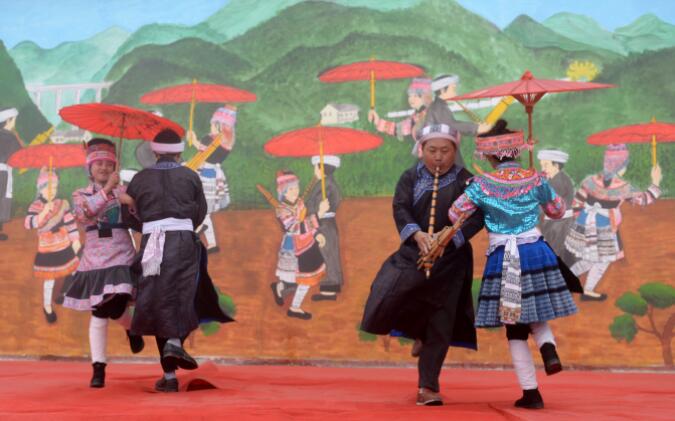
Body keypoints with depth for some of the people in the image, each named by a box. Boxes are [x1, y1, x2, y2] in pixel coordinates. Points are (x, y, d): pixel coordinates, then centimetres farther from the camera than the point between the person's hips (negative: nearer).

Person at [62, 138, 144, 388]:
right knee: (98, 314, -2)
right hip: (94, 259, 1)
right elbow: (82, 214, -12)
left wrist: (129, 200, -19)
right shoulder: (81, 195, 10)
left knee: (115, 308, -17)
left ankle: (132, 329, 19)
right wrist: (107, 189, -17)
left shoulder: (124, 191, 8)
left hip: (121, 257, -1)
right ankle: (98, 369, 3)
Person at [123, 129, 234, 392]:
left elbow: (130, 217, 8)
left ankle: (169, 375, 6)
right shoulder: (190, 177, 4)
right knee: (185, 299, 12)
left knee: (160, 304, 7)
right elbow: (200, 213, 8)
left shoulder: (140, 179, 6)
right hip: (185, 243, -1)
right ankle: (175, 342, -19)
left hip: (151, 244, 1)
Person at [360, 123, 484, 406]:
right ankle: (417, 329, 20)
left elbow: (477, 217, -12)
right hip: (413, 253, 2)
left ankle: (428, 387, 11)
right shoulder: (411, 178, 4)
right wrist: (417, 234, -28)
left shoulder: (465, 181, -2)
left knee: (440, 324, -1)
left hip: (451, 258, -2)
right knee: (383, 304, -13)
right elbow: (400, 208, -8)